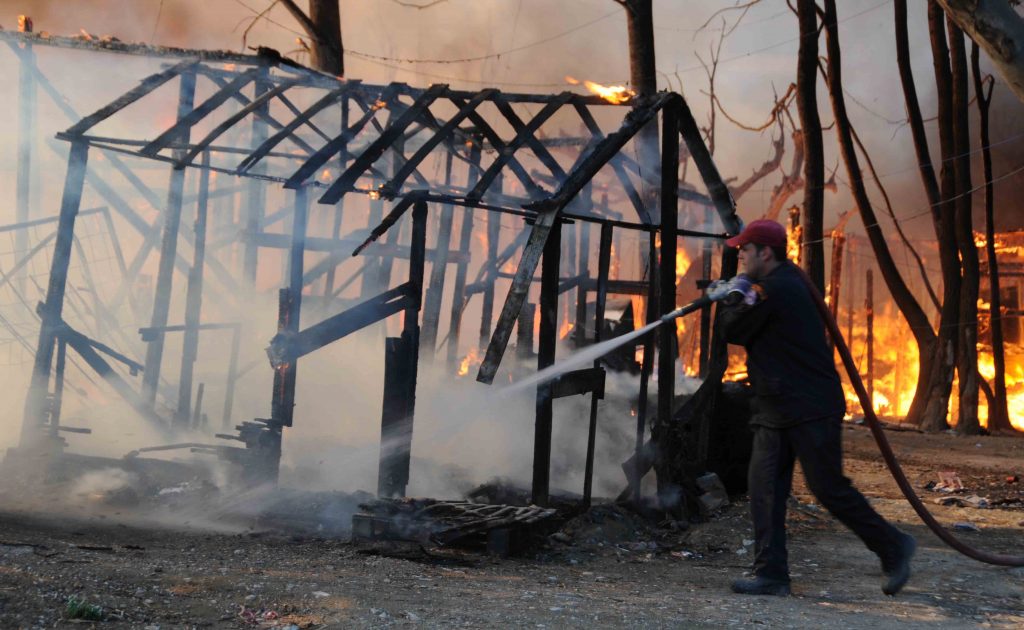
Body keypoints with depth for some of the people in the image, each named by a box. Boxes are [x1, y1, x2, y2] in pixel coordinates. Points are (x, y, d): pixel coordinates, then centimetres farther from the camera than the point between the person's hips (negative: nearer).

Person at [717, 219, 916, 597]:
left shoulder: (773, 289, -17)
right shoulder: (787, 282, 15)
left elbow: (734, 331, -12)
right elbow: (754, 329, 23)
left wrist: (726, 304, 6)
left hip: (812, 409, -10)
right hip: (776, 410, 10)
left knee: (829, 488, -4)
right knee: (764, 486, 2)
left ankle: (893, 548, 14)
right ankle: (771, 575, 3)